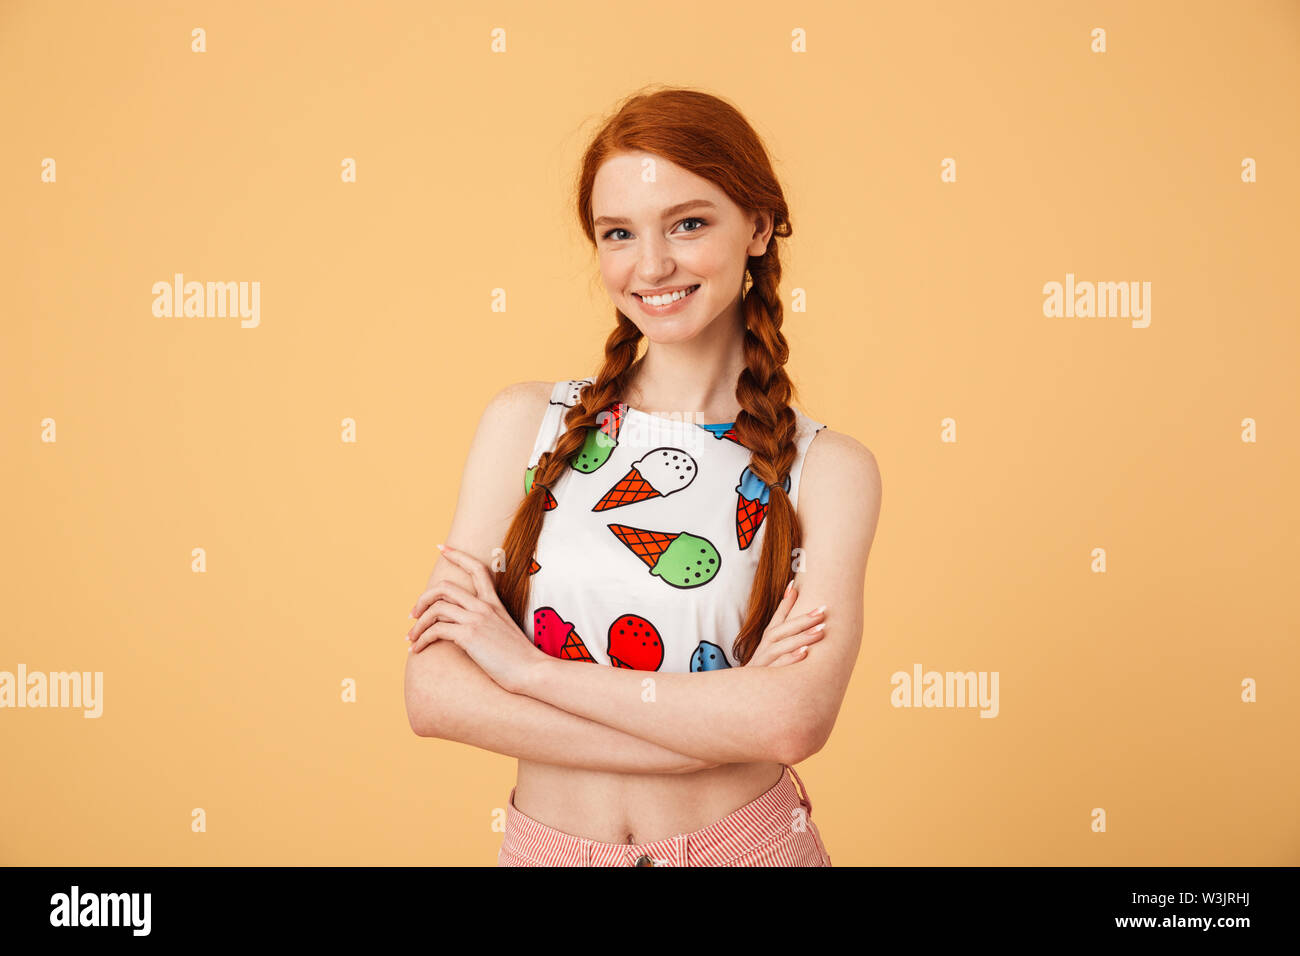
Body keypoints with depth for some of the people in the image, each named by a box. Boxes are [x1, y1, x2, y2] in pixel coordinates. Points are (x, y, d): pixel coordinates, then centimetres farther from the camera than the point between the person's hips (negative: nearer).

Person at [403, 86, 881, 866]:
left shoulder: (829, 469, -8)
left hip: (748, 844, -1)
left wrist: (527, 665, -17)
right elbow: (435, 694, -12)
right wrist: (723, 720, -18)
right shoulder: (526, 422, -5)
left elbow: (793, 720, -21)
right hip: (545, 846, 1)